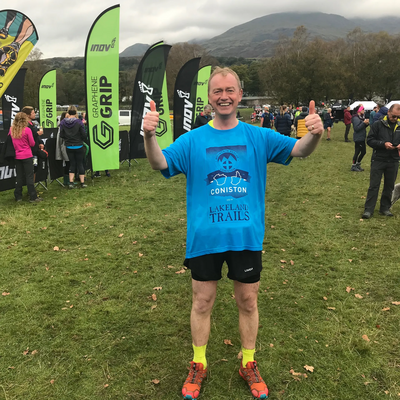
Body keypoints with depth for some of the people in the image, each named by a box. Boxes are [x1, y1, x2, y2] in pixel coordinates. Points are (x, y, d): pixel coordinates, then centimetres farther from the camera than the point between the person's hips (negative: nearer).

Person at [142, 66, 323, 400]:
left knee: (248, 302, 14)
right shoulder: (193, 140, -1)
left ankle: (248, 365, 36)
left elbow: (299, 150, -10)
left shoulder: (258, 137, 0)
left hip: (247, 236, 1)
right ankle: (199, 365, 34)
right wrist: (149, 136, -34)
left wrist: (314, 135, -32)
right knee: (202, 302, 12)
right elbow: (160, 164, -14)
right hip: (204, 237, 0)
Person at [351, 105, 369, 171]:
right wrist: (364, 123, -23)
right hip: (358, 138, -9)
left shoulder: (361, 117, 12)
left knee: (363, 152, 13)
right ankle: (353, 166, 11)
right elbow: (356, 128, -22)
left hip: (362, 138, 9)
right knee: (357, 152, -1)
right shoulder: (356, 118, -16)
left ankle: (358, 165, 27)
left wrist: (367, 123, 1)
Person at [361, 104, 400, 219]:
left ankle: (385, 208, 24)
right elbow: (370, 140, -6)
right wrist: (383, 144, -20)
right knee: (374, 186, 0)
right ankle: (368, 210, 5)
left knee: (389, 186, 12)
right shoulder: (378, 125, -6)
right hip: (378, 160, -3)